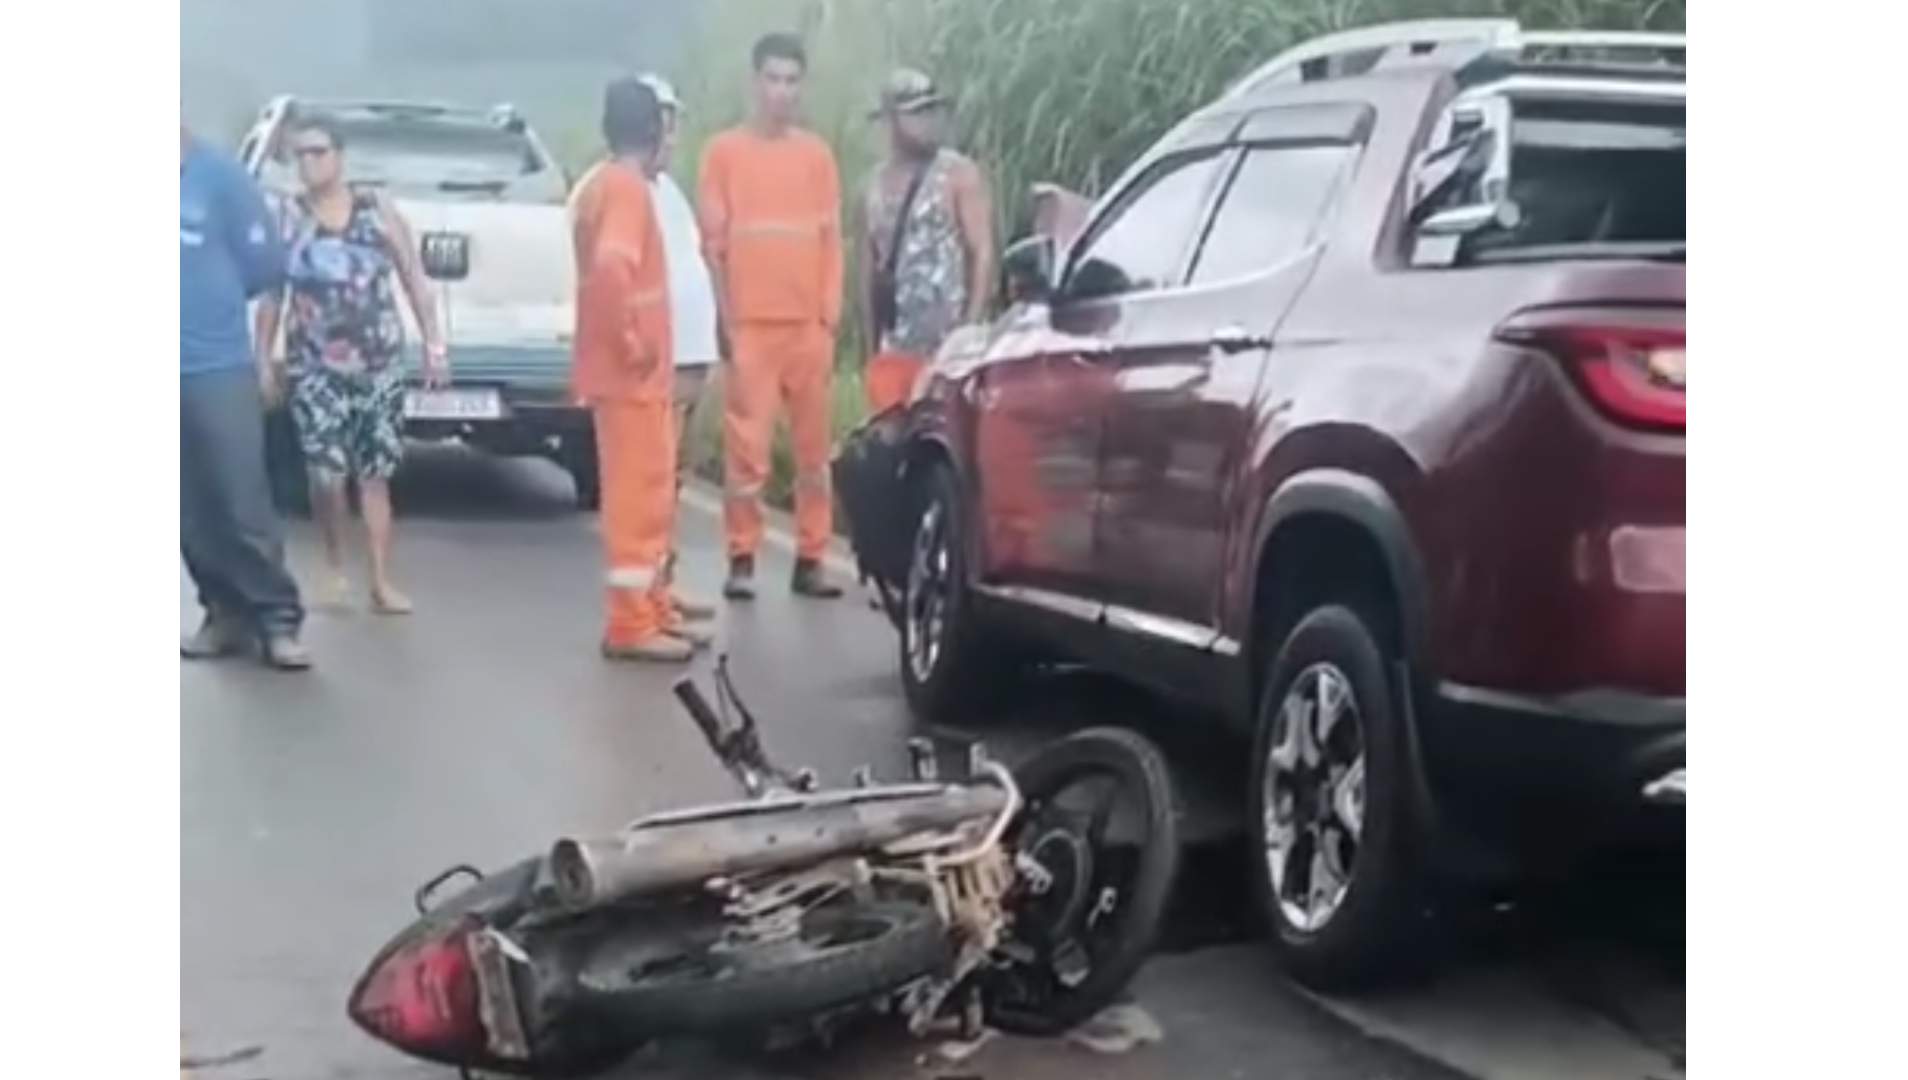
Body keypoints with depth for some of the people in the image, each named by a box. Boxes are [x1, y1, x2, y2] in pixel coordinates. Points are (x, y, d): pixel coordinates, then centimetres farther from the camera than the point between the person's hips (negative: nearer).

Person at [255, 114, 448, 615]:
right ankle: (335, 566, 12)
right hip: (316, 367, -1)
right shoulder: (286, 218, 2)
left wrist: (433, 344, 1)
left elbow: (414, 279, 5)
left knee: (375, 475, 5)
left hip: (380, 364, 1)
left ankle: (381, 582, 10)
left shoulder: (377, 209, 2)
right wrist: (264, 357, 1)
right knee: (327, 474, -11)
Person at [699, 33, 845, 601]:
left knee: (813, 448, 4)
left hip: (809, 324, 3)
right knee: (745, 447, -4)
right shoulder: (724, 150, 2)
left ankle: (810, 559, 9)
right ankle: (741, 560, 3)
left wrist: (831, 318, 3)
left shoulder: (817, 154, 9)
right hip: (750, 324, -2)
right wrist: (724, 321, -4)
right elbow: (711, 242, 2)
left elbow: (832, 241, 11)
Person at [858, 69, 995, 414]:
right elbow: (869, 267, 14)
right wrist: (870, 346, 11)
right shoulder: (876, 184, 13)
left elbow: (983, 253, -6)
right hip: (892, 350, 5)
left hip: (946, 347, -5)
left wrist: (970, 333, -14)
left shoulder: (960, 174, -1)